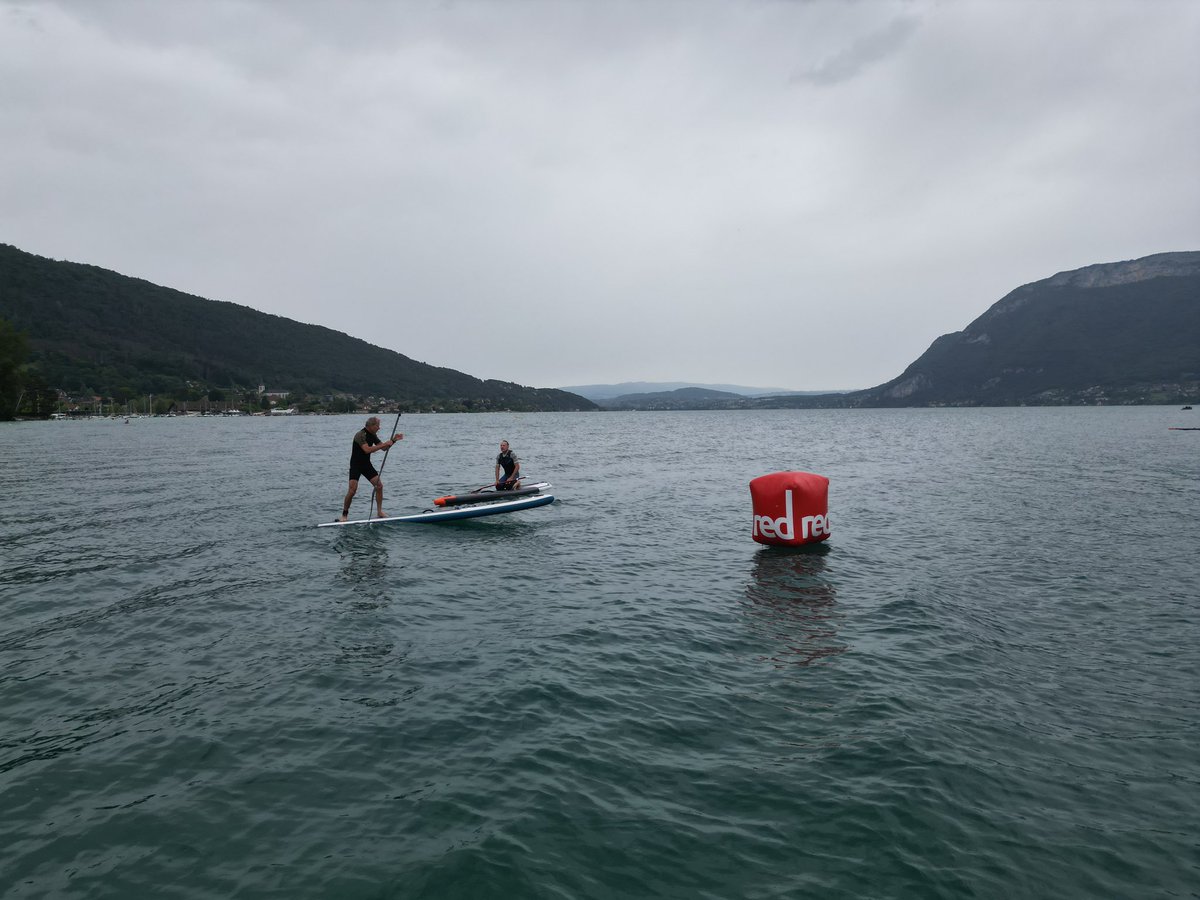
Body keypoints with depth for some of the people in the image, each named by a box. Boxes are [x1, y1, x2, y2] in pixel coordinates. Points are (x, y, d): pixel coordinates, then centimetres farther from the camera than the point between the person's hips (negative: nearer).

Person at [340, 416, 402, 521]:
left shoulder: (372, 435, 4)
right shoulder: (360, 435, -21)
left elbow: (383, 448, 11)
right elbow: (367, 450, -34)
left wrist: (393, 440, -3)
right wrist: (384, 444, -31)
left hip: (366, 464, 7)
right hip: (355, 465, -7)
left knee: (379, 485, -2)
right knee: (352, 489, -15)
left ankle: (380, 512, 7)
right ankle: (344, 515, -2)